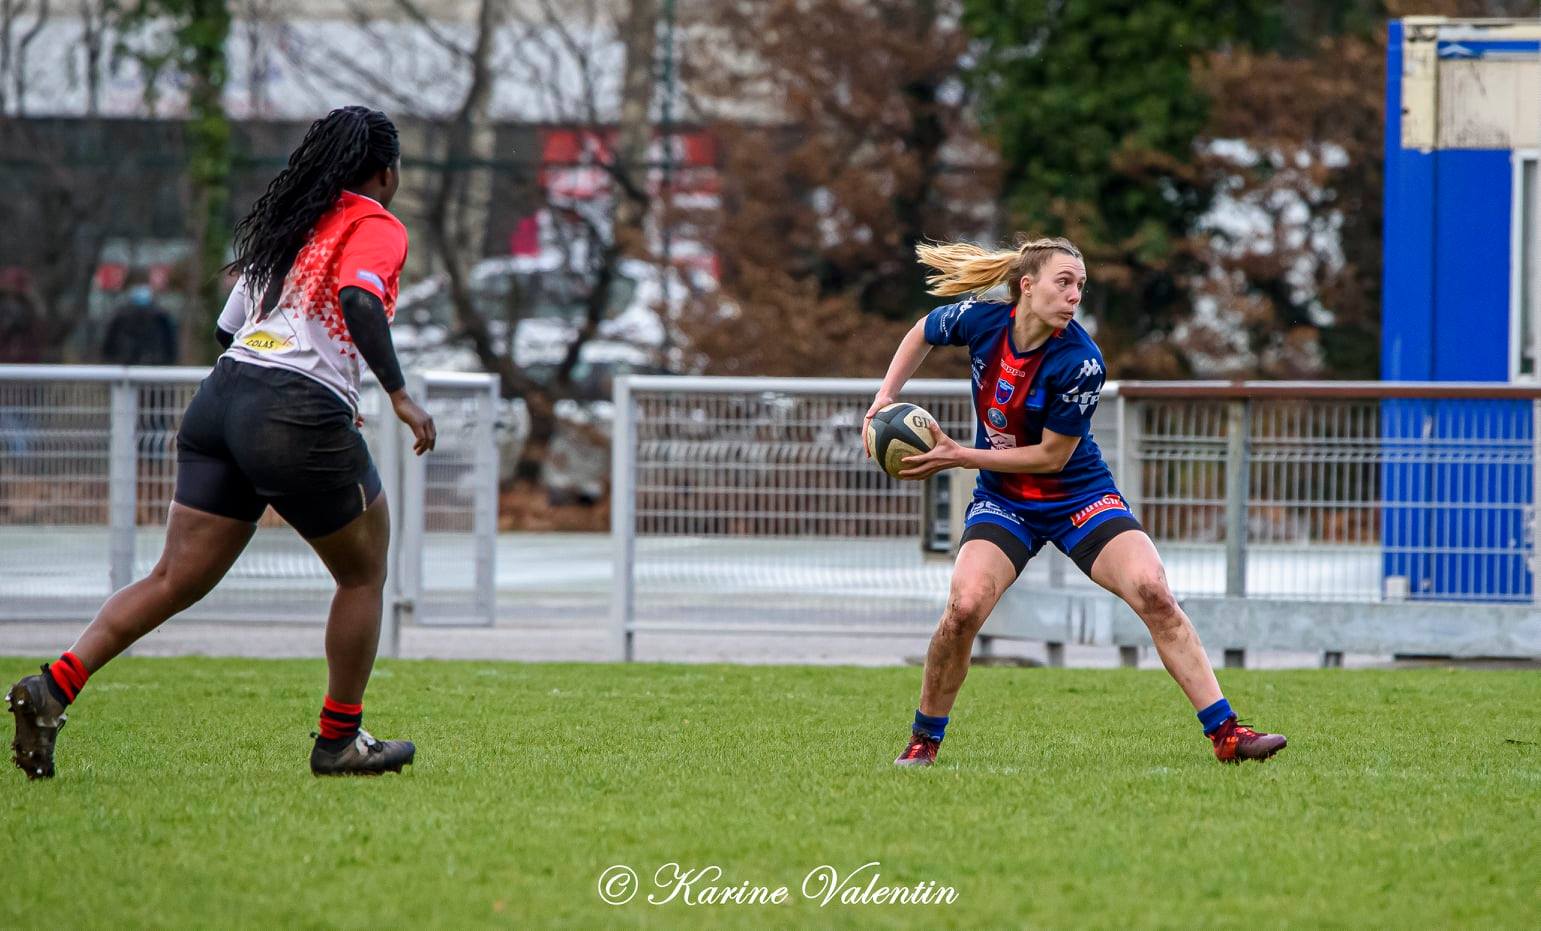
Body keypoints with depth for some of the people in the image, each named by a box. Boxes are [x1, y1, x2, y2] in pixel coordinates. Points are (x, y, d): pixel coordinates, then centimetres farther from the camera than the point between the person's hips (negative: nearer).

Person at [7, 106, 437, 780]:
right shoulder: (375, 227, 1)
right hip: (300, 416, -7)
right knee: (363, 574, 13)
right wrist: (398, 394, -21)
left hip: (221, 396, 7)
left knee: (175, 580, 2)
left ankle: (54, 686, -14)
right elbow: (360, 300, -19)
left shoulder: (279, 225, 24)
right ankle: (339, 742, 17)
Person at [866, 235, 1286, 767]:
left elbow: (1051, 456, -18)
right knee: (965, 608, -22)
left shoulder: (1080, 363, -24)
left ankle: (1224, 733, -15)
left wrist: (958, 457, -19)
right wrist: (885, 399, 0)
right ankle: (924, 739, -1)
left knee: (1153, 593, -20)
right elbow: (921, 334, 11)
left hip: (1079, 496, -2)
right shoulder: (980, 320, -13)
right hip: (1003, 502, 2)